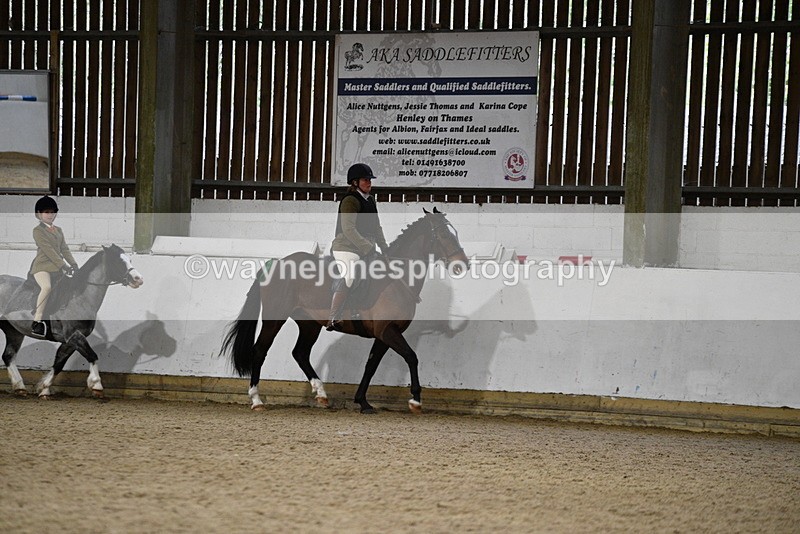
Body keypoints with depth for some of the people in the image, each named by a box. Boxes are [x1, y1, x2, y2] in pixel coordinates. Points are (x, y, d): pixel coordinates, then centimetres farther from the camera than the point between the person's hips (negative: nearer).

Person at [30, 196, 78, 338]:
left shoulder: (58, 230, 22)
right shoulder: (38, 230, -2)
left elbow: (64, 249, 16)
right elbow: (48, 249, -12)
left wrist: (73, 264, -1)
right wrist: (63, 265, -19)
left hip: (56, 267, 8)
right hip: (42, 266, -8)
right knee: (47, 287, -34)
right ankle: (37, 321, -32)